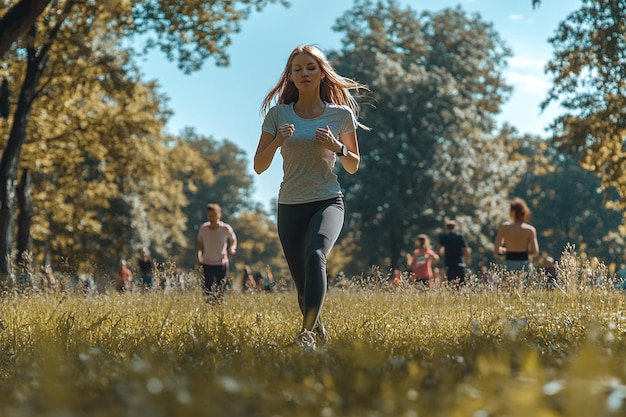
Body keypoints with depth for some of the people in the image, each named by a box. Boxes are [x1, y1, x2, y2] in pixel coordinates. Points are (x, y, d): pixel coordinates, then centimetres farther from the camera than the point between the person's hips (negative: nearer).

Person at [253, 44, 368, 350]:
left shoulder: (341, 114, 2)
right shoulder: (278, 114, 3)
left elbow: (353, 167, 11)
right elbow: (259, 167, 2)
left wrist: (337, 147, -10)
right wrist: (276, 142, -17)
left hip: (327, 201, -2)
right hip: (290, 207, 2)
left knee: (315, 256, -32)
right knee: (303, 284, 5)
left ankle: (307, 332, -33)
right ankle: (317, 326, 35)